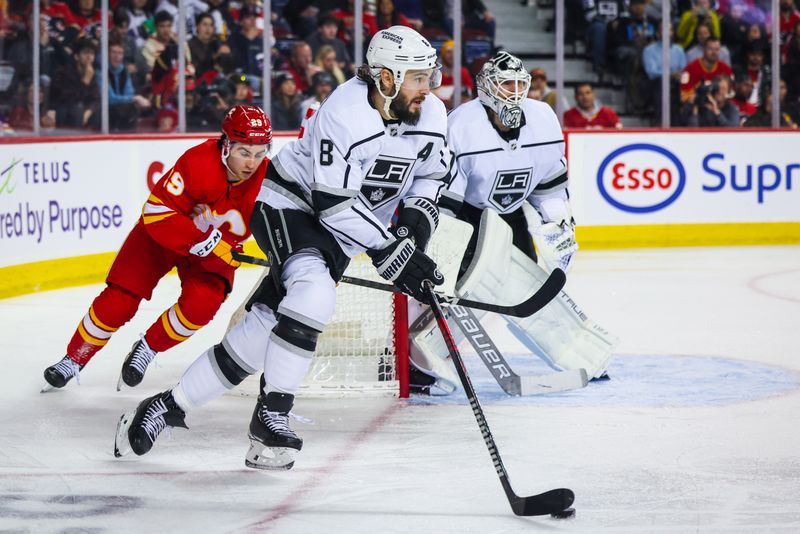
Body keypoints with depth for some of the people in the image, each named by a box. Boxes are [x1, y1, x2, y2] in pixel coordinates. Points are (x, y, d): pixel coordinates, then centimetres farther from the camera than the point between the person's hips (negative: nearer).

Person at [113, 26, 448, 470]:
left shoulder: (431, 115, -8)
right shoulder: (345, 113, -29)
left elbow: (430, 176, 9)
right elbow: (336, 205, -30)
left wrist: (416, 224, -10)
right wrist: (393, 254, -32)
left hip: (340, 232, 6)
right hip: (290, 202, -6)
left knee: (266, 322, -2)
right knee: (314, 293, -32)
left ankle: (171, 405, 6)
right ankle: (271, 417, -23)